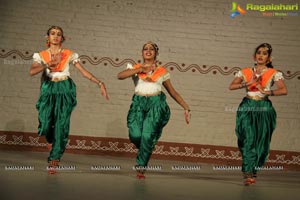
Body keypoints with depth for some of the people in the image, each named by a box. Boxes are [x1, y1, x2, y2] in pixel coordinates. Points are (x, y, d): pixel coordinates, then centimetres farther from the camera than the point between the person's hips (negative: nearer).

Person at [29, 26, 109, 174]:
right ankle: (52, 140, 27)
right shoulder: (42, 55, 6)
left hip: (65, 90, 0)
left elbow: (84, 71, 3)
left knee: (61, 124, -10)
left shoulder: (69, 54, 6)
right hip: (48, 91, 1)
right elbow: (32, 71, -10)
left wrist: (99, 83, -5)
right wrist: (48, 65, -26)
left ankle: (54, 160, -4)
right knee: (45, 124, -11)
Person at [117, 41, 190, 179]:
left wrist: (186, 108, 14)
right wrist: (140, 69, -10)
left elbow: (172, 92, 17)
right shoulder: (136, 68, 12)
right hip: (139, 103, 1)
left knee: (148, 135, -15)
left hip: (156, 104, -1)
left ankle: (141, 168, 1)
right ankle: (145, 150, 19)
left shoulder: (162, 71, 12)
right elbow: (120, 76, -6)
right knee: (135, 135, -16)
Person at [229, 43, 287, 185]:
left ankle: (252, 171, 17)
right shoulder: (245, 72, 9)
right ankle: (248, 174, -10)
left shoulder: (273, 73, 3)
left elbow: (284, 90, -11)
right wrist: (249, 83, -12)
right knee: (248, 139, -12)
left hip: (264, 109, 0)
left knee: (260, 141, 1)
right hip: (247, 108, 0)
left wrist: (265, 91, -14)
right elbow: (231, 86, -3)